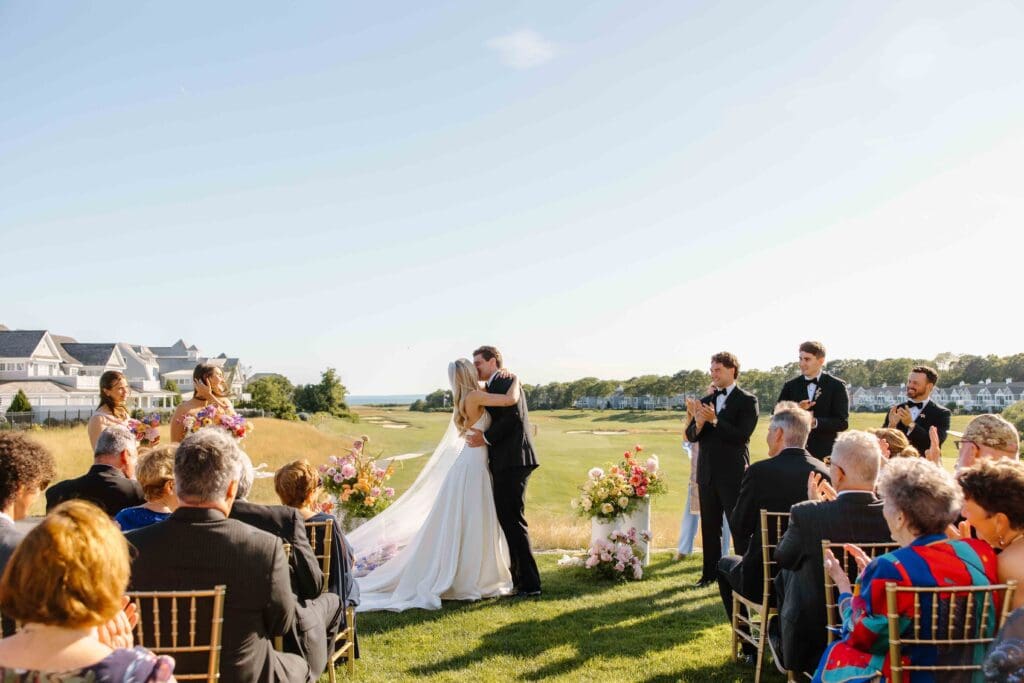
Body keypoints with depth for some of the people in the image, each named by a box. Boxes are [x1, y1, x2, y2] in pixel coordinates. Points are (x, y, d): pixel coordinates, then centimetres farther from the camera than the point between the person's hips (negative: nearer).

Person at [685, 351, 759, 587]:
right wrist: (698, 424, -16)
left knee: (739, 526, -1)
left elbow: (742, 435, -16)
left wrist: (714, 420, -21)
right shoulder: (705, 401, 10)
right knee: (709, 526, 13)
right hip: (707, 474, 6)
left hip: (733, 473, -6)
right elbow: (691, 436, 5)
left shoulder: (747, 401, -6)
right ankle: (710, 572, 22)